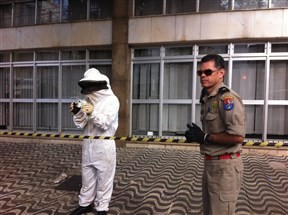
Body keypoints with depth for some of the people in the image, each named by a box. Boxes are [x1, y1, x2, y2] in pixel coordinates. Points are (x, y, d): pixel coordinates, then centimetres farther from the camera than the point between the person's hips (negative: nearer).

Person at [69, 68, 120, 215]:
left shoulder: (111, 100, -9)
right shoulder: (87, 101, 6)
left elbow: (105, 123, -17)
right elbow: (81, 124, 4)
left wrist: (93, 113, -31)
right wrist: (77, 113, -14)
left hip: (104, 145, -5)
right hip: (88, 144, 5)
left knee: (104, 178, 5)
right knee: (87, 176, 17)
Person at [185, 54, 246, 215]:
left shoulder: (227, 98, -18)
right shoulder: (207, 98, 11)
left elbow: (238, 136, -26)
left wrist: (204, 137, -18)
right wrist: (198, 134, 3)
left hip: (225, 166, -9)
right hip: (210, 163, 9)